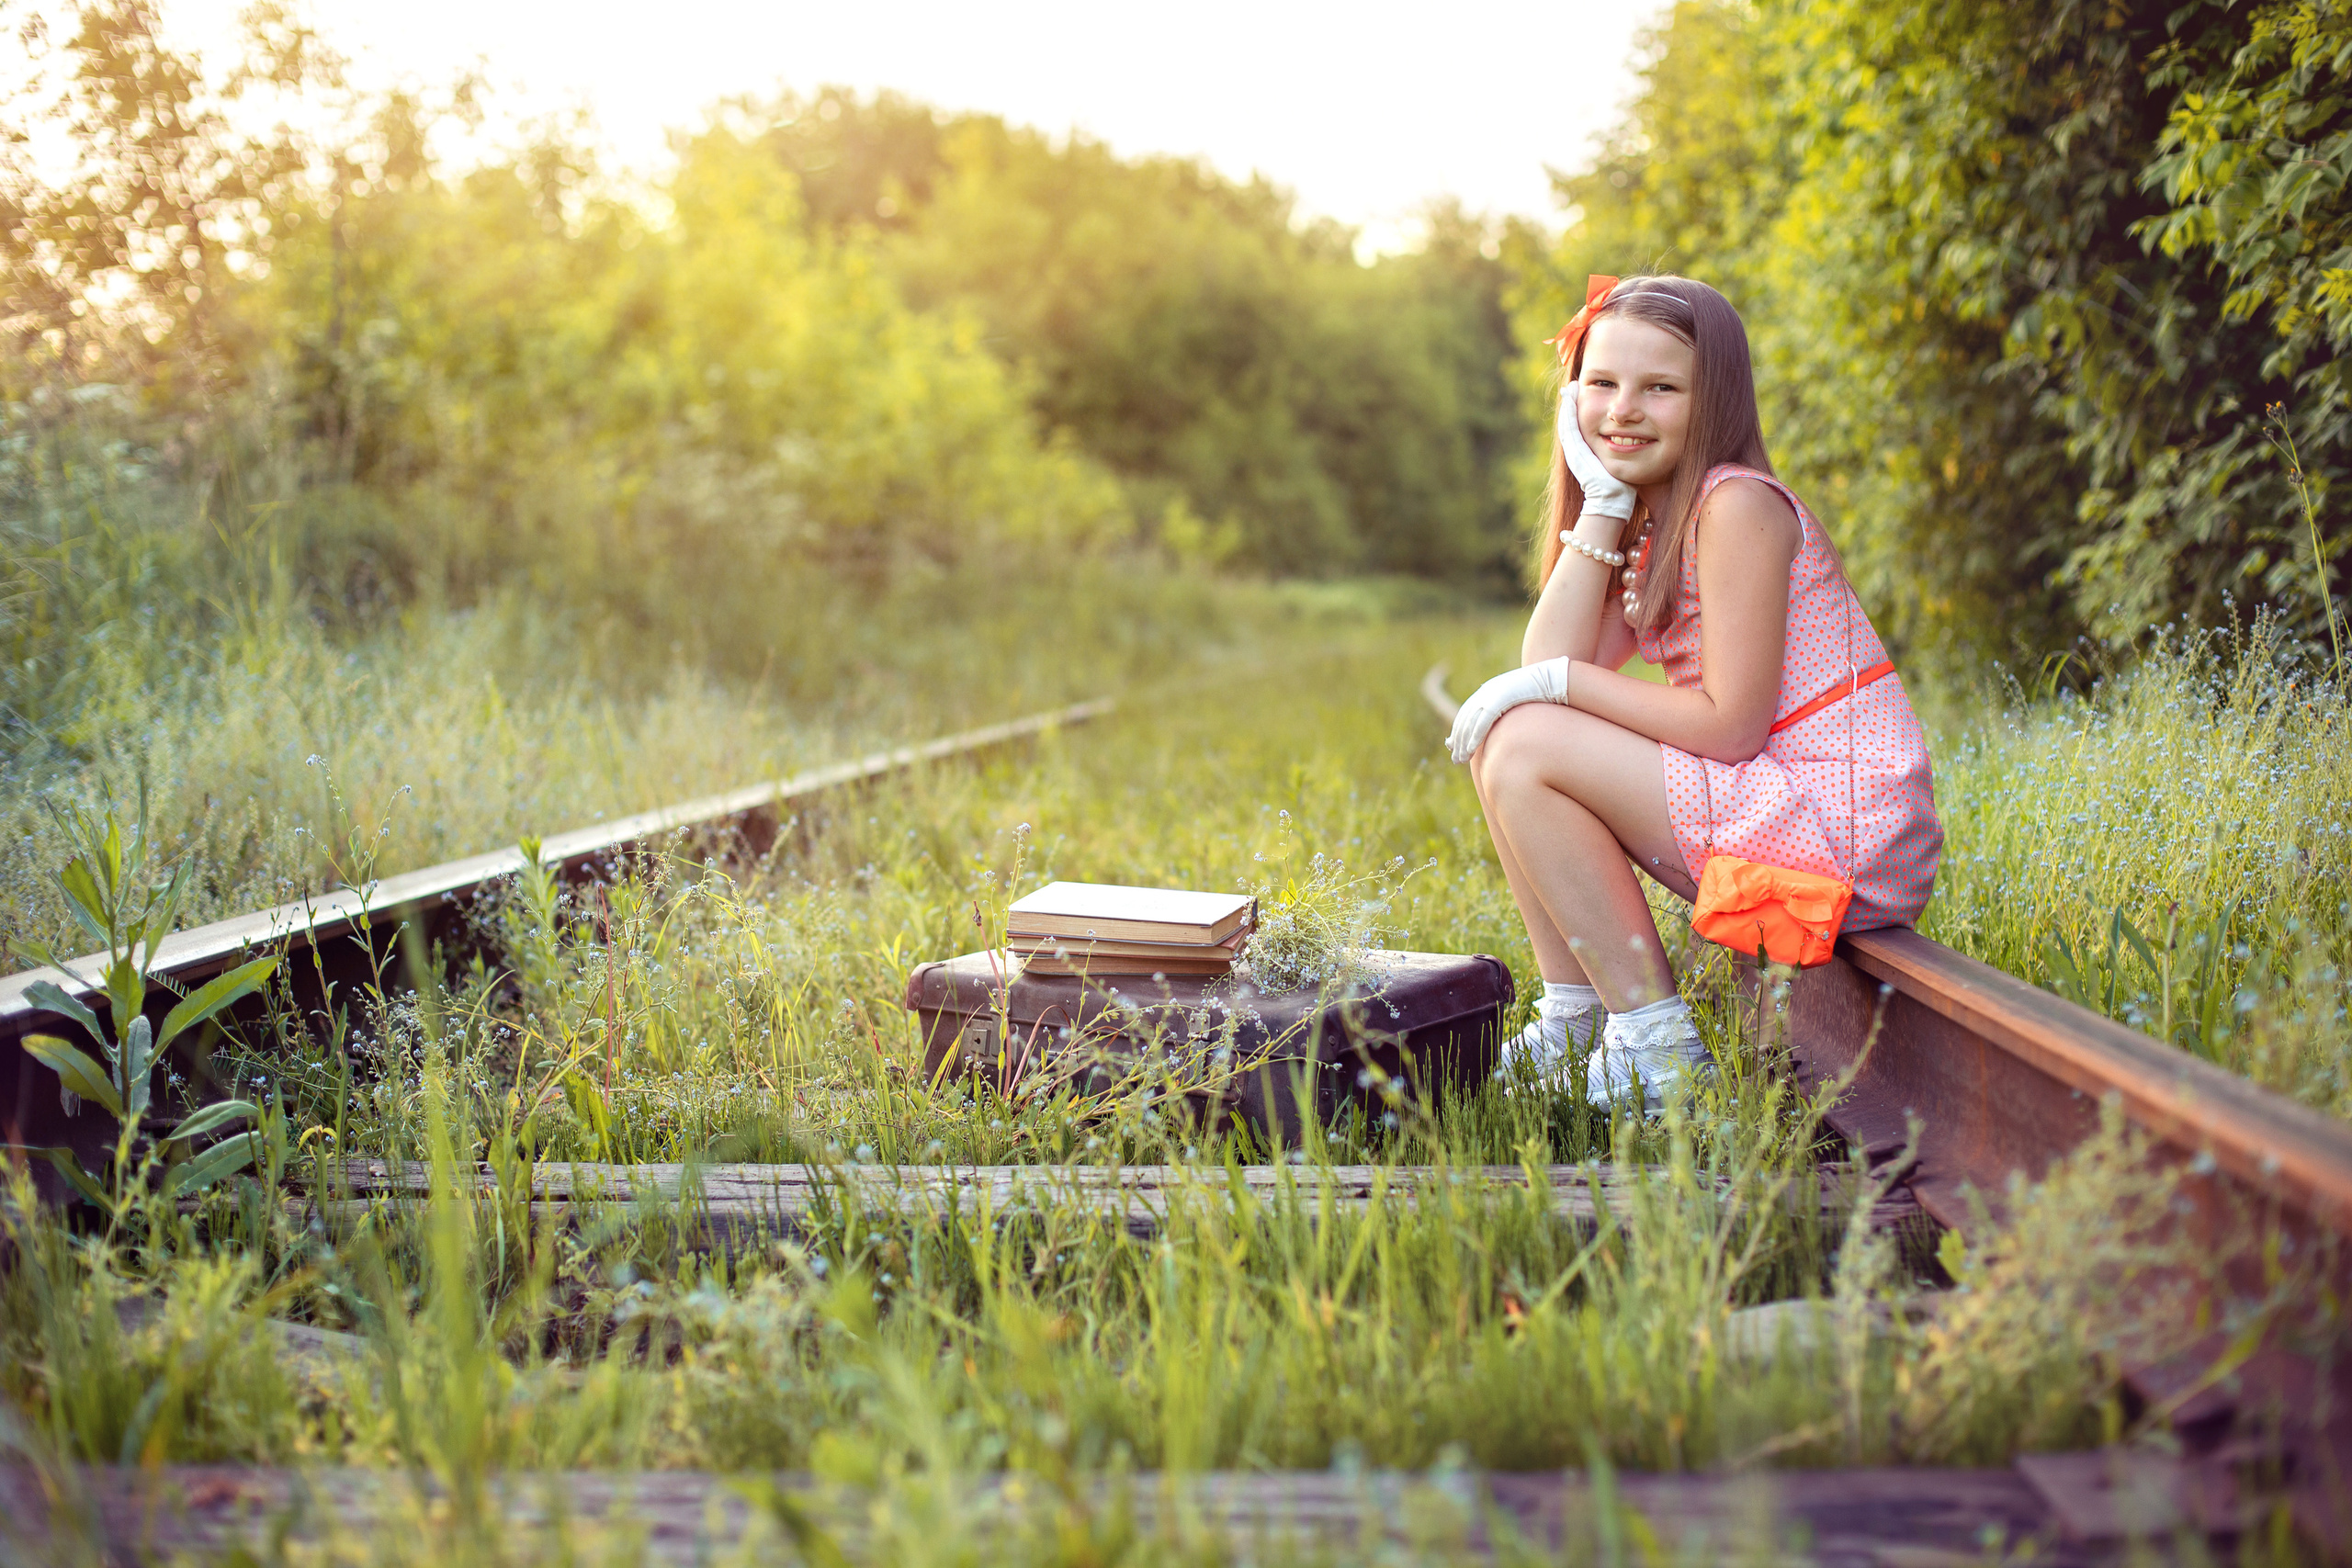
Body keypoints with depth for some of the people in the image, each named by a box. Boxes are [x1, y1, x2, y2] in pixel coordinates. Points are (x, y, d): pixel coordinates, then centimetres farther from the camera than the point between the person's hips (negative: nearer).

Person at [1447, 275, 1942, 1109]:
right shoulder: (1651, 522, 12)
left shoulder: (1737, 505, -15)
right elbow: (1551, 667, -2)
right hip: (1767, 810, 9)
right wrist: (1601, 498, -3)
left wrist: (1560, 683, -12)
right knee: (1501, 737, 6)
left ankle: (1657, 1043, -9)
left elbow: (1730, 726, -19)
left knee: (1526, 753, -16)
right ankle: (1571, 1023, 9)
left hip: (1849, 833, -9)